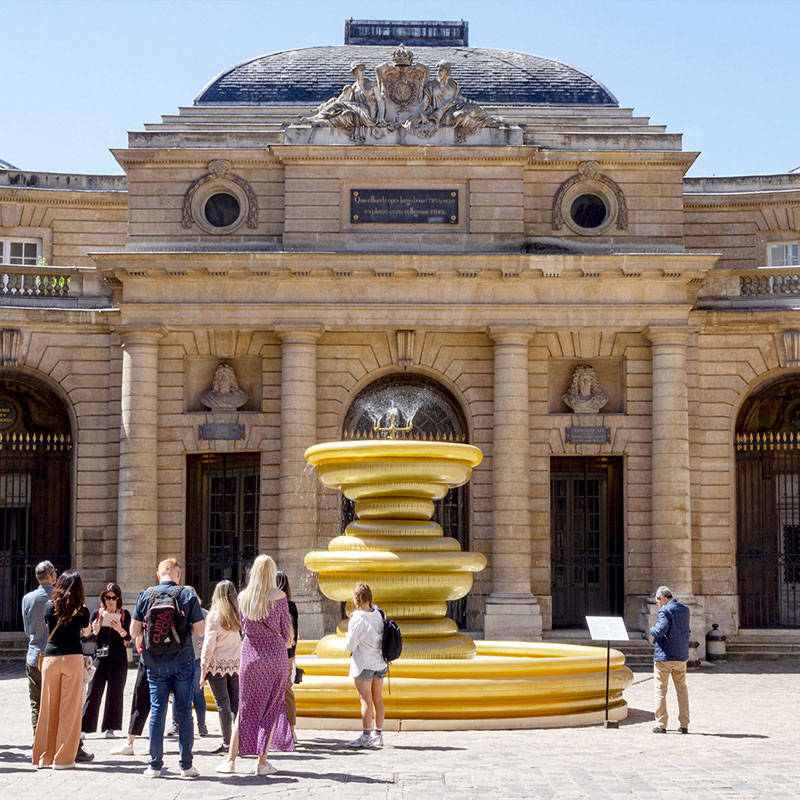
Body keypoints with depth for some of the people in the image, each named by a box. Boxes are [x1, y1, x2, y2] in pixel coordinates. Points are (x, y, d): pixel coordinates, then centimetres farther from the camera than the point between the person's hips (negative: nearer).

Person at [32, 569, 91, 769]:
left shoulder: (49, 606, 2)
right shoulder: (81, 611, -2)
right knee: (70, 708, 1)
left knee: (48, 707, 9)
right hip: (73, 658, -2)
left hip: (50, 658, 3)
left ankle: (44, 755, 13)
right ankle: (63, 758, 1)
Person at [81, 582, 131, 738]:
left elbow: (128, 637, -7)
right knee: (93, 692, -4)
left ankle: (110, 727, 12)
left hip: (118, 658, 0)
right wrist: (95, 632, -16)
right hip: (100, 657, 0)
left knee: (115, 693, 4)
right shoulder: (97, 614, 5)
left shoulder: (124, 614, 3)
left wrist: (120, 630, -27)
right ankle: (83, 727, -3)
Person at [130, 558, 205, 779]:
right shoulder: (187, 595, -4)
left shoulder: (146, 595, 0)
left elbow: (134, 631, 2)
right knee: (184, 712, 4)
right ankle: (186, 765, 7)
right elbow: (200, 630, -3)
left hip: (155, 663, 1)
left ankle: (155, 765, 7)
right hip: (183, 661, -1)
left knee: (157, 711, 6)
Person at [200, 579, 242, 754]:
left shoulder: (214, 617, -8)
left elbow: (208, 645, -9)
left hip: (218, 664, -3)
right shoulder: (239, 615, 4)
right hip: (237, 664, 3)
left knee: (223, 704, -1)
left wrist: (203, 669, -6)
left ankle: (227, 743, -1)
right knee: (236, 703, 8)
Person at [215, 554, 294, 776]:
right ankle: (262, 762, 6)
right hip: (275, 655, -2)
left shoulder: (243, 597, 2)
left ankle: (231, 759, 10)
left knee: (246, 709, 11)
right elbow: (286, 630, -1)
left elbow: (245, 628, 7)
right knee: (271, 709, 6)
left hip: (250, 656, 3)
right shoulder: (278, 596, -8)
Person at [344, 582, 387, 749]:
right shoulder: (378, 614, 3)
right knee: (378, 699, 11)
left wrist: (346, 636, 7)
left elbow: (350, 646, -14)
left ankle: (366, 737, 1)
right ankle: (378, 735, 18)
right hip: (380, 663, 7)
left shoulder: (358, 619, -16)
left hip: (364, 664, -7)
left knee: (366, 700, -2)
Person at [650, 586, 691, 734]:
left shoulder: (665, 611, -14)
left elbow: (660, 630, -26)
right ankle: (684, 725, 13)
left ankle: (661, 725, 1)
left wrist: (652, 629, -5)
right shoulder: (685, 609, 10)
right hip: (681, 656, 6)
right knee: (682, 690, 14)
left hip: (664, 656, -6)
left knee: (660, 690, 2)